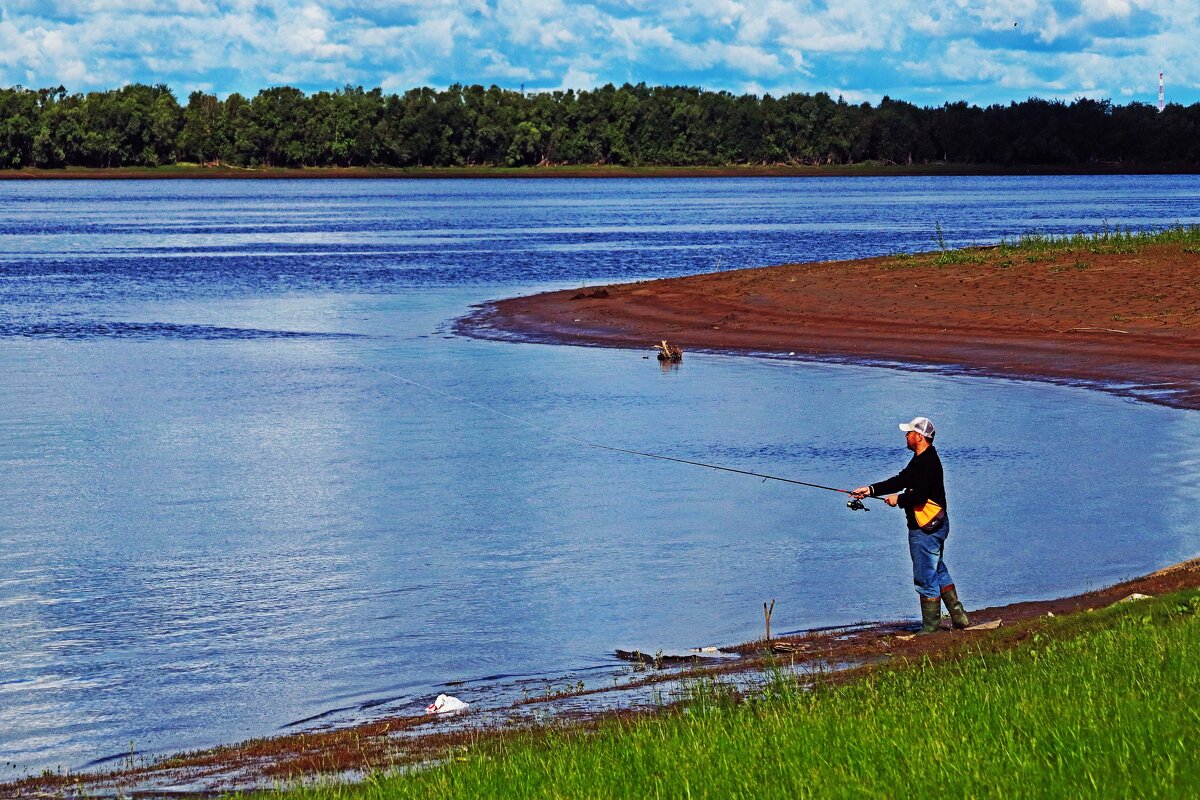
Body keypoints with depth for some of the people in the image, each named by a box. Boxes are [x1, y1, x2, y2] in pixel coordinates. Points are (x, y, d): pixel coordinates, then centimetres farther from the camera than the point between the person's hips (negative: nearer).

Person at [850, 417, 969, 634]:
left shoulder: (928, 463, -20)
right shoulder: (921, 460, 14)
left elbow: (918, 496, -27)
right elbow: (901, 480, 15)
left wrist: (898, 499, -9)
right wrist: (871, 490, 7)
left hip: (925, 529, -11)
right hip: (935, 526, 11)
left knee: (926, 578, -3)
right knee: (938, 572, 19)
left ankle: (930, 628, 4)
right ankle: (959, 617, 22)